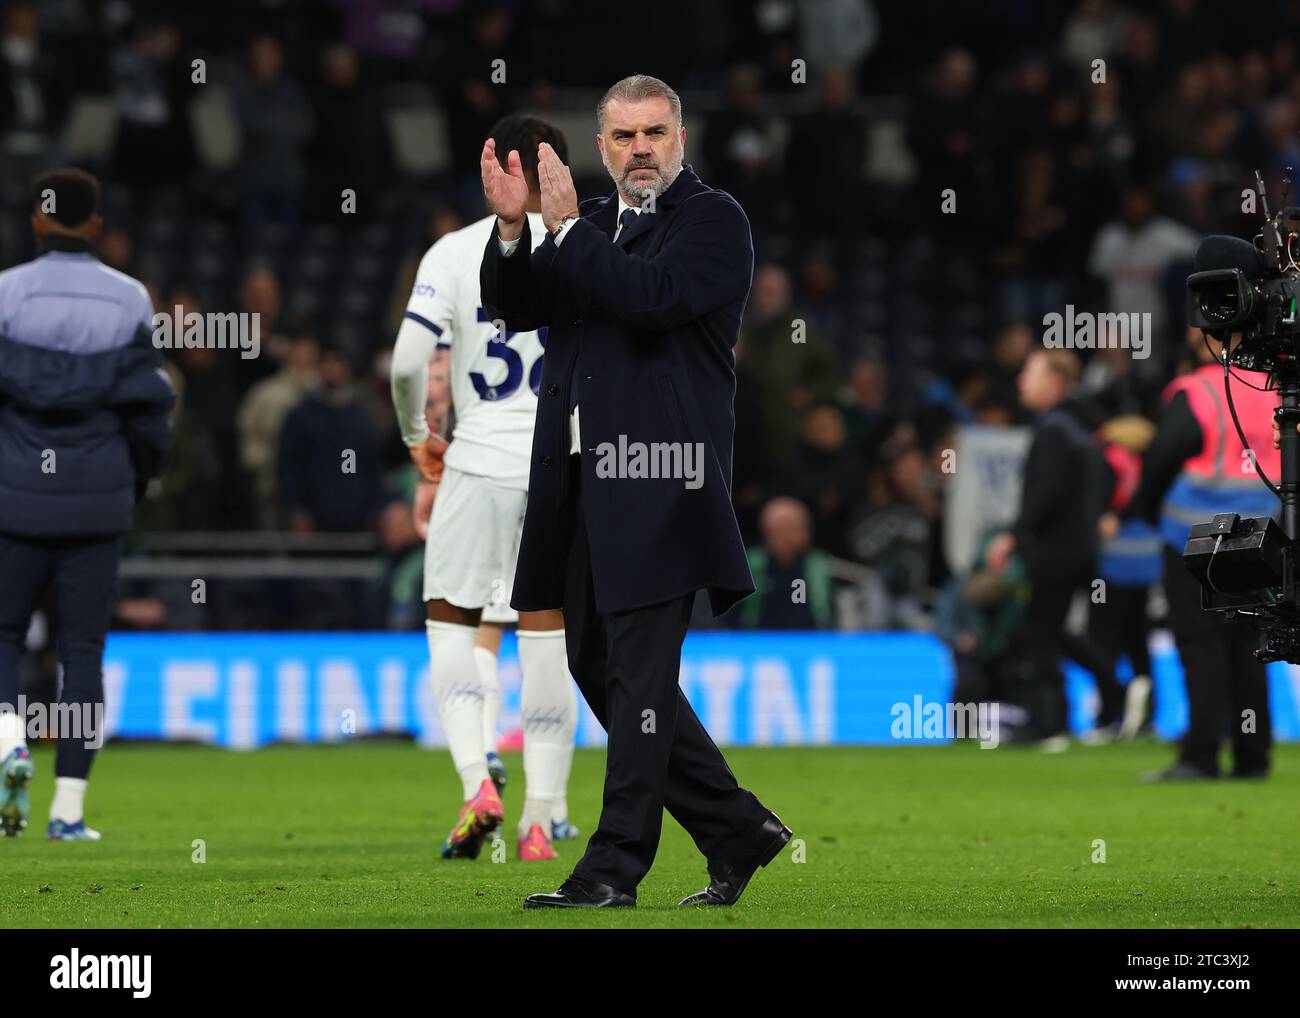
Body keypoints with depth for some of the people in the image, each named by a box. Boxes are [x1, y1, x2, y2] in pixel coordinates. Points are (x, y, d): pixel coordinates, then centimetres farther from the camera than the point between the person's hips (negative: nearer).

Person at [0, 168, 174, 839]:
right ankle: (69, 807, 4)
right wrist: (141, 475, 18)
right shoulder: (128, 300, 0)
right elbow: (147, 405, 1)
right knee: (83, 647, 6)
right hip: (98, 497, 1)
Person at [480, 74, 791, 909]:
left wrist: (569, 227, -13)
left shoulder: (714, 219, -3)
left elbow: (651, 296, -19)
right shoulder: (591, 227, 19)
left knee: (639, 672, -8)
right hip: (585, 482, 8)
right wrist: (513, 227, -6)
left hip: (658, 480, -8)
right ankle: (737, 829, 20)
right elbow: (515, 308, 9)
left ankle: (615, 868, -5)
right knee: (598, 665, 11)